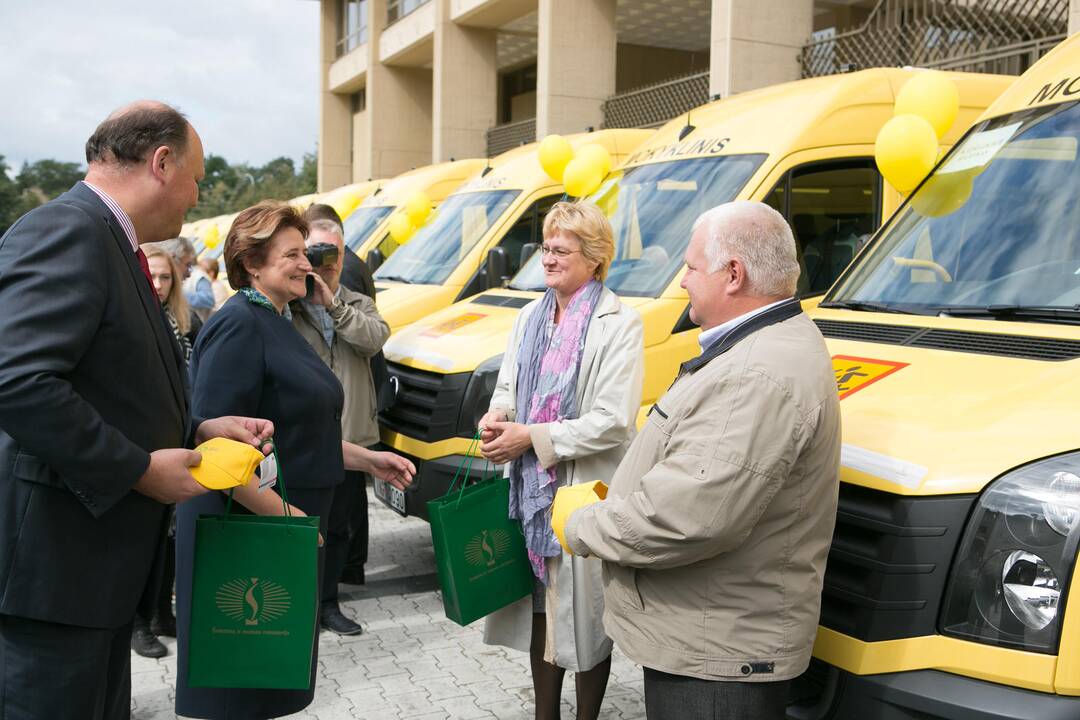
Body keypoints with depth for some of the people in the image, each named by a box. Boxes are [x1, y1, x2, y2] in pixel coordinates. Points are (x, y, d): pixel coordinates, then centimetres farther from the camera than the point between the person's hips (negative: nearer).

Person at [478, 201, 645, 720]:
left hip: (585, 492, -6)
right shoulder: (531, 316, 10)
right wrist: (498, 415, -8)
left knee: (585, 614, 6)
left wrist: (532, 437, -19)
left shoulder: (619, 324, -12)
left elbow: (613, 422, -18)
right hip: (528, 486, 6)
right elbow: (508, 385, 16)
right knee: (540, 604, 16)